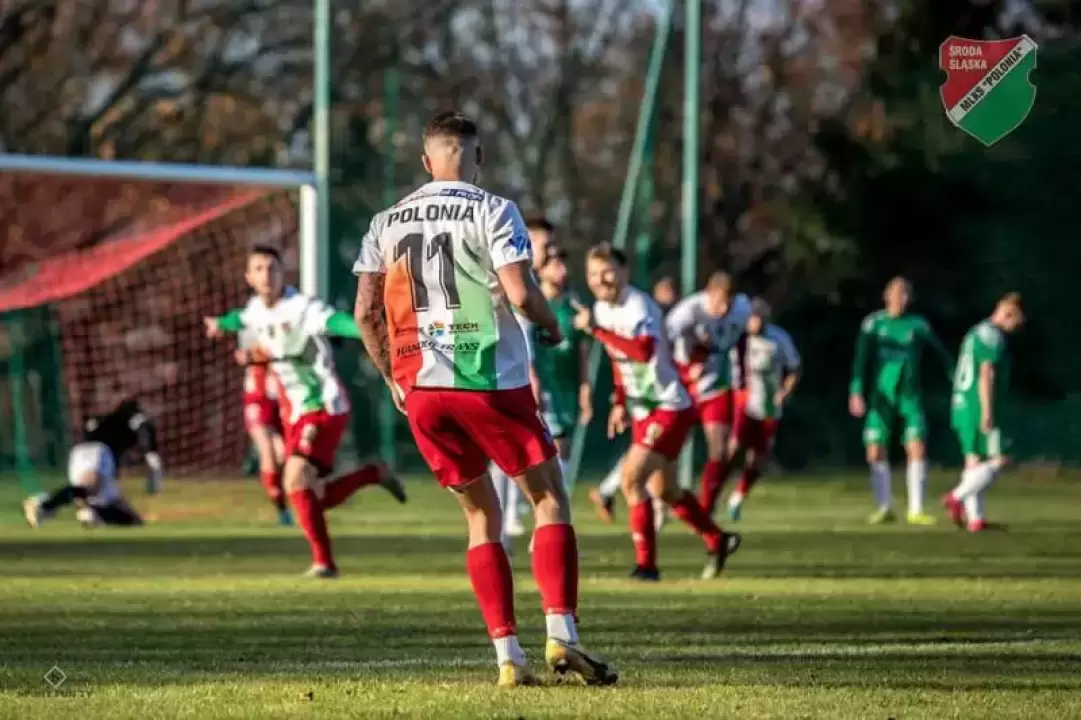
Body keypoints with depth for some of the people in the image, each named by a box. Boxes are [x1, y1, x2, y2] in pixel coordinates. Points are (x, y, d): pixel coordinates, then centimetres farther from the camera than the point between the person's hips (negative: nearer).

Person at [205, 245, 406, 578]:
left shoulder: (303, 307, -18)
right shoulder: (256, 311, 6)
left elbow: (335, 322, -38)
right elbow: (242, 318, 33)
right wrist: (221, 323, 55)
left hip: (324, 409, -8)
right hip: (295, 413, 8)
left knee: (296, 479, -23)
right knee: (314, 498, 7)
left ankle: (323, 561, -14)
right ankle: (374, 474, 32)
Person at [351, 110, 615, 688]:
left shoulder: (386, 223, 9)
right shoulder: (493, 211, -4)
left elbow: (365, 312, 6)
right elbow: (520, 294, -14)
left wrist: (393, 378, 17)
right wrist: (551, 327, 7)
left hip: (421, 388, 4)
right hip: (491, 380, -4)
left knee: (481, 514, 14)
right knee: (548, 499, 6)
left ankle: (507, 655, 4)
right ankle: (560, 634, -11)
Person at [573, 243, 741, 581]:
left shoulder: (639, 307, -21)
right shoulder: (602, 309, 5)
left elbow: (643, 351, -41)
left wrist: (596, 329, -41)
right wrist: (620, 403, 15)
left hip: (670, 408, -9)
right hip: (642, 411, 9)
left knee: (631, 477, -20)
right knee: (663, 490, 18)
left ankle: (646, 563, -14)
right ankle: (718, 541, 38)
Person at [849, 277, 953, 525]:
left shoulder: (918, 325, 2)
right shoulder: (873, 323, 2)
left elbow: (942, 354, 9)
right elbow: (861, 359, -2)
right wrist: (856, 392, -11)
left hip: (910, 397, -1)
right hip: (882, 398, 1)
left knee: (917, 449, -12)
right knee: (875, 453, -4)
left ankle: (916, 510, -7)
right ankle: (884, 507, 10)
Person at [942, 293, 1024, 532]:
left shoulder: (977, 332, 21)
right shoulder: (993, 336, -10)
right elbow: (986, 374, -19)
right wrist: (987, 412, -22)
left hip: (962, 406, 10)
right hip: (979, 408, -10)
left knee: (974, 460, 8)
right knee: (998, 460, -7)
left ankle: (974, 519, 5)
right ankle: (957, 497, -15)